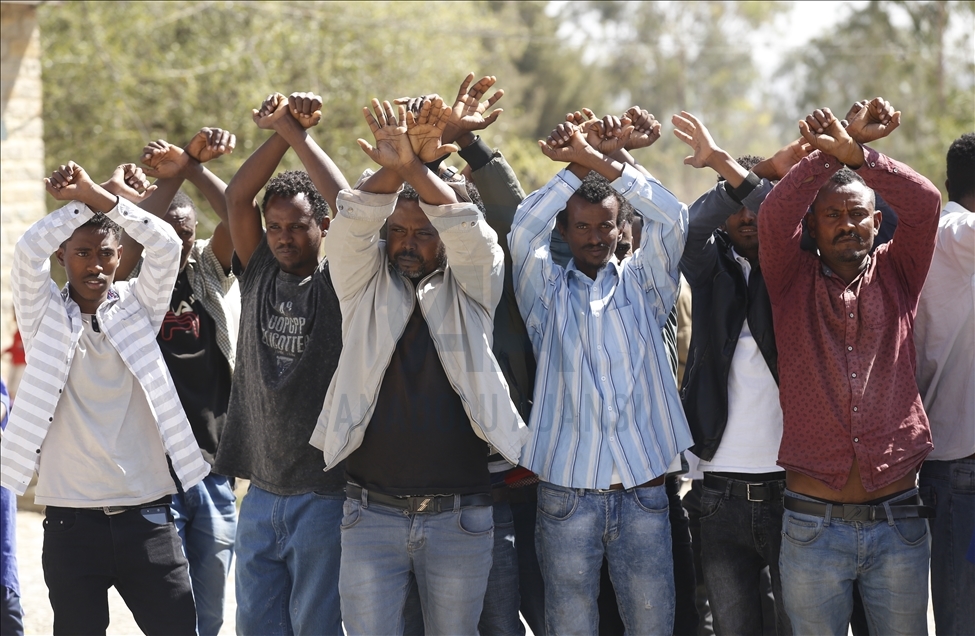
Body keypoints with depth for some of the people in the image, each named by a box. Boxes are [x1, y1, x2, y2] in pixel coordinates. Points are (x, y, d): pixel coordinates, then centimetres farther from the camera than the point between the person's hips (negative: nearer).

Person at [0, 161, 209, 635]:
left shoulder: (137, 307, 6)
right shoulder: (44, 315, 3)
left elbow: (166, 245, -8)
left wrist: (97, 196, -11)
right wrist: (79, 203, -6)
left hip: (146, 512, 1)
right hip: (71, 519, -1)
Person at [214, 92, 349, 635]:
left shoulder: (337, 285, -4)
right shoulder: (260, 276, 9)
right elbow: (237, 199, 0)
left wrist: (297, 134, -11)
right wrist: (279, 134, -10)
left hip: (323, 492, -5)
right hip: (261, 490, 5)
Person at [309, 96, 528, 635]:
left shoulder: (469, 289, 6)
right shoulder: (365, 286, 8)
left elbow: (469, 231, -12)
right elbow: (353, 224, -9)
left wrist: (416, 170, -27)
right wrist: (394, 169, -26)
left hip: (459, 519, 0)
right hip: (371, 515, 0)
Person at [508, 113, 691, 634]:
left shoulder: (641, 285, 10)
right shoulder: (546, 292, 9)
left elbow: (671, 218, -4)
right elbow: (523, 229, -8)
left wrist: (602, 162, -10)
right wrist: (578, 165, -10)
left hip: (643, 489, 1)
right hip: (565, 489, -1)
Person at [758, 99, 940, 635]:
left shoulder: (896, 275, 8)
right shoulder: (794, 281, 5)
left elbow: (924, 203, -8)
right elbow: (775, 215, -13)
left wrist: (854, 153, -19)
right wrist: (828, 152, -20)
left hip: (898, 524, 1)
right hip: (813, 525, -1)